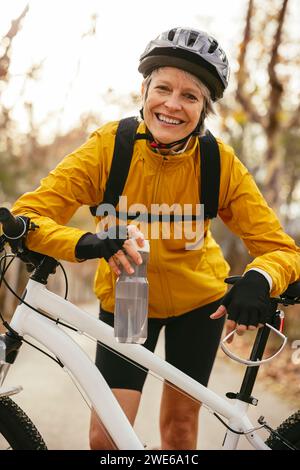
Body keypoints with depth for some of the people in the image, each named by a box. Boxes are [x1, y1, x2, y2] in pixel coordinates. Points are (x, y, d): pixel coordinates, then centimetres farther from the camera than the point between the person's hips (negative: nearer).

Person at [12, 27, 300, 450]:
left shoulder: (219, 163, -22)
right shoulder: (108, 147, -24)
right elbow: (26, 215, -29)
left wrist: (259, 280, -44)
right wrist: (88, 243, -50)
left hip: (198, 301, 1)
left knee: (180, 426, 13)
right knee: (106, 436, -7)